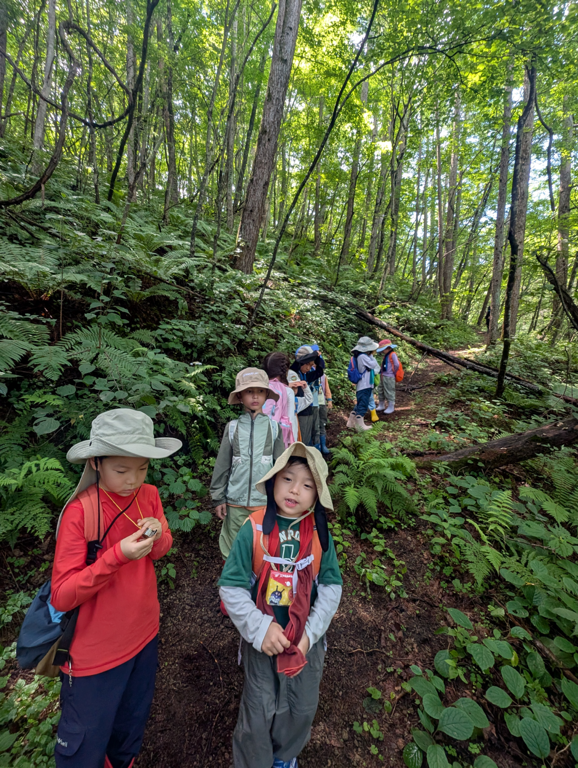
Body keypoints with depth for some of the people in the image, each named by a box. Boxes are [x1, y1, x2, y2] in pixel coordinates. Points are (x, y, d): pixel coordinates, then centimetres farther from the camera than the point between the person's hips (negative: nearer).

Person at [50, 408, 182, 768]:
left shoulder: (149, 495, -9)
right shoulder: (80, 512, -23)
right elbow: (61, 597, -20)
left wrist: (158, 536, -19)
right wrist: (118, 556, -34)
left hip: (144, 636, 5)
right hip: (94, 654, -5)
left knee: (131, 730, 27)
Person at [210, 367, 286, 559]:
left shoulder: (273, 427, -2)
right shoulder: (233, 427, -3)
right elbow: (222, 465, 3)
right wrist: (218, 498, 4)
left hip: (265, 502, 0)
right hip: (235, 502, 1)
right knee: (233, 550, 15)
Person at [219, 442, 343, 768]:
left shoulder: (320, 534, -15)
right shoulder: (254, 530, -22)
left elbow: (331, 585, -8)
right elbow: (231, 586, -16)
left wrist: (310, 633, -14)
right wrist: (259, 629, -20)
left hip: (307, 637, 3)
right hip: (263, 637, -2)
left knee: (303, 706, 23)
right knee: (259, 710, 17)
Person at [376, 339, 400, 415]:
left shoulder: (392, 354, -14)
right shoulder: (386, 355, 12)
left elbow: (397, 365, -22)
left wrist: (394, 372, -10)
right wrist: (381, 371, 9)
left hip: (389, 377, -9)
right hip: (383, 376, 9)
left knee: (389, 392, 0)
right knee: (380, 391, 17)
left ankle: (391, 407, 13)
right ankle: (381, 405, 31)